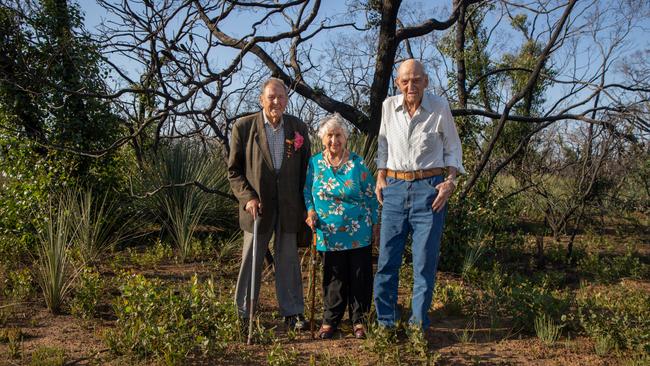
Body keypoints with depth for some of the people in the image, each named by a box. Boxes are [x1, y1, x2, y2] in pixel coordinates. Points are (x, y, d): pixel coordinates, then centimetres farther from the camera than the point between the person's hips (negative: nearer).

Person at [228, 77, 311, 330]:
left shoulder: (298, 128, 5)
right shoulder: (243, 127, -3)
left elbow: (306, 169, 10)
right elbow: (233, 170, 1)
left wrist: (306, 206, 5)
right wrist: (247, 197, -12)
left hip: (289, 207, 2)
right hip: (257, 206, -2)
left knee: (288, 260, 9)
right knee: (251, 261, 8)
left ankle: (292, 312, 20)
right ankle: (244, 313, 22)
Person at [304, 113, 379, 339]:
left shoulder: (357, 163, -3)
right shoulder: (315, 163, 2)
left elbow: (372, 196, 3)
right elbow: (307, 191, 13)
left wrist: (375, 223, 3)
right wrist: (310, 211, -4)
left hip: (359, 233, 0)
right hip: (329, 234, 1)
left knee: (359, 276, 5)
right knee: (334, 278, 6)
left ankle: (359, 320, 19)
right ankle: (330, 320, 19)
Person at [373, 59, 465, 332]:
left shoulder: (440, 107, -3)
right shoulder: (389, 106, 4)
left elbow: (453, 148, 6)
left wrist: (450, 182, -5)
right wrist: (381, 178, 10)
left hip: (429, 188, -2)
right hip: (395, 187, 3)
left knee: (425, 260, 0)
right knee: (387, 258, 3)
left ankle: (419, 324, 13)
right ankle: (385, 322, 15)